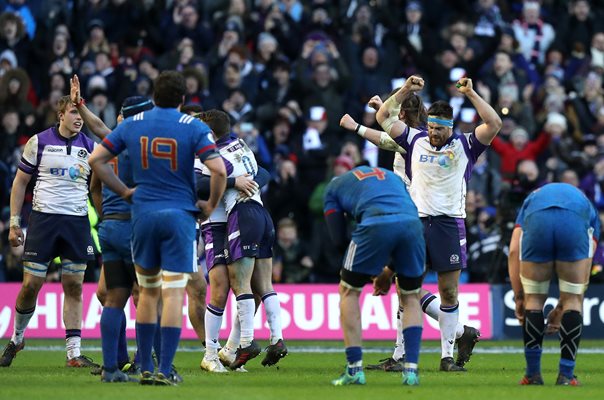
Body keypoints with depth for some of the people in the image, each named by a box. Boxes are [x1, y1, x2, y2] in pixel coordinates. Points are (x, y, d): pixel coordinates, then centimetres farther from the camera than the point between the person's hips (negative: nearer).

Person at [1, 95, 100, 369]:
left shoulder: (90, 147, 8)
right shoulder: (39, 142, 1)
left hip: (77, 222, 2)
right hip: (43, 219, -2)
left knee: (74, 287, 1)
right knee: (31, 285, -3)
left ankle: (73, 353, 1)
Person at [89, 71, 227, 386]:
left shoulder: (132, 124, 5)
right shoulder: (194, 127, -5)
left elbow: (96, 160, 5)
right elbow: (218, 170, -16)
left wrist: (124, 192, 10)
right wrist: (211, 205, 0)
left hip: (143, 215, 3)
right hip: (180, 215, -3)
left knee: (148, 292, 15)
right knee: (173, 294, -3)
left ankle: (145, 369, 15)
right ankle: (164, 371, -8)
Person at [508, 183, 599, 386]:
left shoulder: (532, 198, 42)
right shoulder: (587, 207, 40)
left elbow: (514, 251, 26)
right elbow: (585, 264, 31)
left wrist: (518, 297, 27)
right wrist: (562, 308, 36)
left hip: (537, 220, 1)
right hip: (575, 224, -1)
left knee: (534, 299, 17)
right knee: (572, 300, 15)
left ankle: (533, 374, 19)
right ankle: (566, 375, 13)